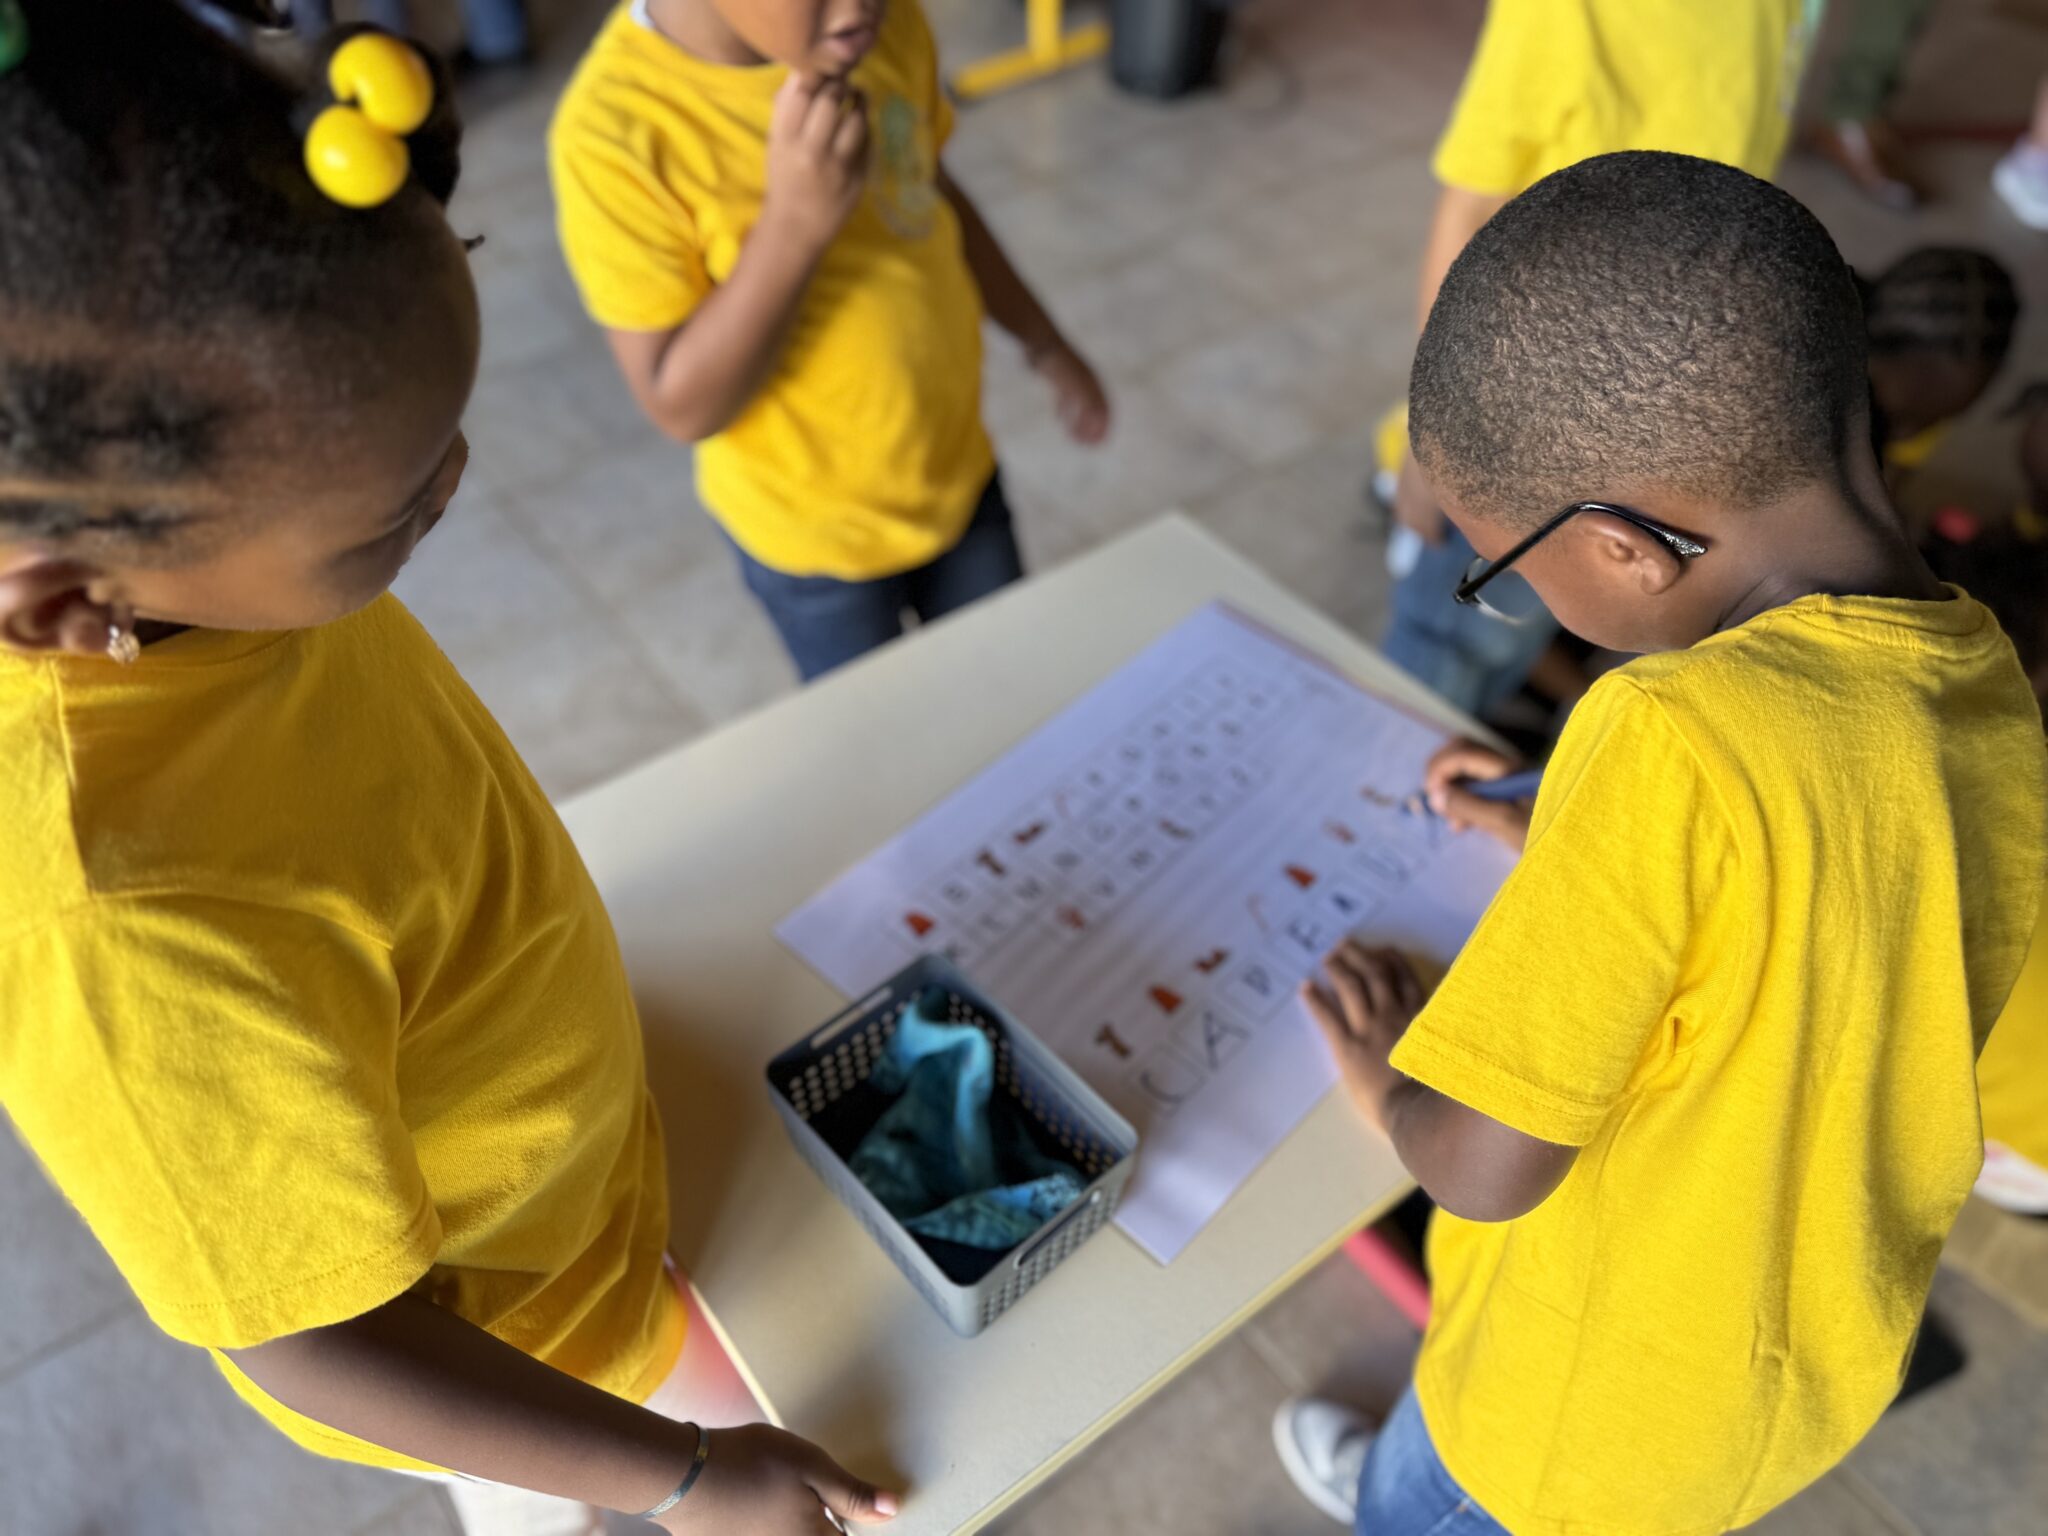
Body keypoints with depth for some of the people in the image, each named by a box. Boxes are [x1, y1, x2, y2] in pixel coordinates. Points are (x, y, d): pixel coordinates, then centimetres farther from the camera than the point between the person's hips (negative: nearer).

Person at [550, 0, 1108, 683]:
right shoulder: (614, 130, -28)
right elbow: (683, 408, -25)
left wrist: (1044, 343, 16)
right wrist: (795, 223, -36)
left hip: (960, 472, 5)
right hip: (817, 534, -4)